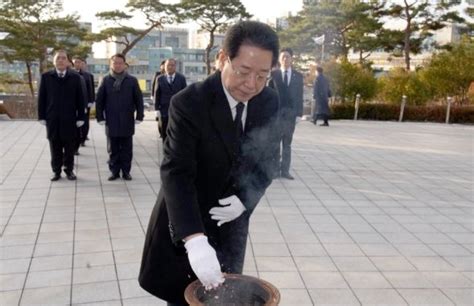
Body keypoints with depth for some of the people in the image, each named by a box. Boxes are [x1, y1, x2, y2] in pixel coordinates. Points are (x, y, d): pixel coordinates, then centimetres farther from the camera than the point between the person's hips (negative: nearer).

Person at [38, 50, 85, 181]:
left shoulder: (75, 77, 2)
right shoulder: (46, 76, 4)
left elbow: (80, 98, 1)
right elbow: (41, 98, 4)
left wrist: (80, 117, -3)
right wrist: (42, 116, -1)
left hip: (69, 118, -1)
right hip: (52, 118, 1)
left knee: (69, 146, 6)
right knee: (55, 146, 7)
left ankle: (69, 169, 19)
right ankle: (56, 170, 17)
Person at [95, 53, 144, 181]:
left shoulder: (132, 80, 1)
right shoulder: (106, 80, 2)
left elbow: (139, 99, 2)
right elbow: (99, 100, 3)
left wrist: (139, 116, -3)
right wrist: (100, 117, -2)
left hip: (127, 121, 0)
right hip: (112, 121, 1)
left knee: (126, 149, 5)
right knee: (114, 149, 7)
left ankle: (126, 171, 14)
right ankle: (114, 171, 15)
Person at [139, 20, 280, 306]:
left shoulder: (270, 102, -7)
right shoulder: (189, 103, -24)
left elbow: (268, 158, 4)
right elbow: (176, 173, -31)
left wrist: (246, 199, -15)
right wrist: (195, 240, -43)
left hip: (230, 223, 4)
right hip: (185, 224, -3)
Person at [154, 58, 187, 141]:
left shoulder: (181, 78, 2)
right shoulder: (160, 79, 3)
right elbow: (157, 95, 4)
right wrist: (157, 109, -3)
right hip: (164, 111, 1)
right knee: (165, 135, 8)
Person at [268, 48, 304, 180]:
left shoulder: (298, 76, 8)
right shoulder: (273, 74, 2)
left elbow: (299, 96, 6)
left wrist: (299, 113, -2)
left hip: (291, 113, 2)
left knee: (287, 143, 7)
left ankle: (285, 170, 11)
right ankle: (275, 170, 7)